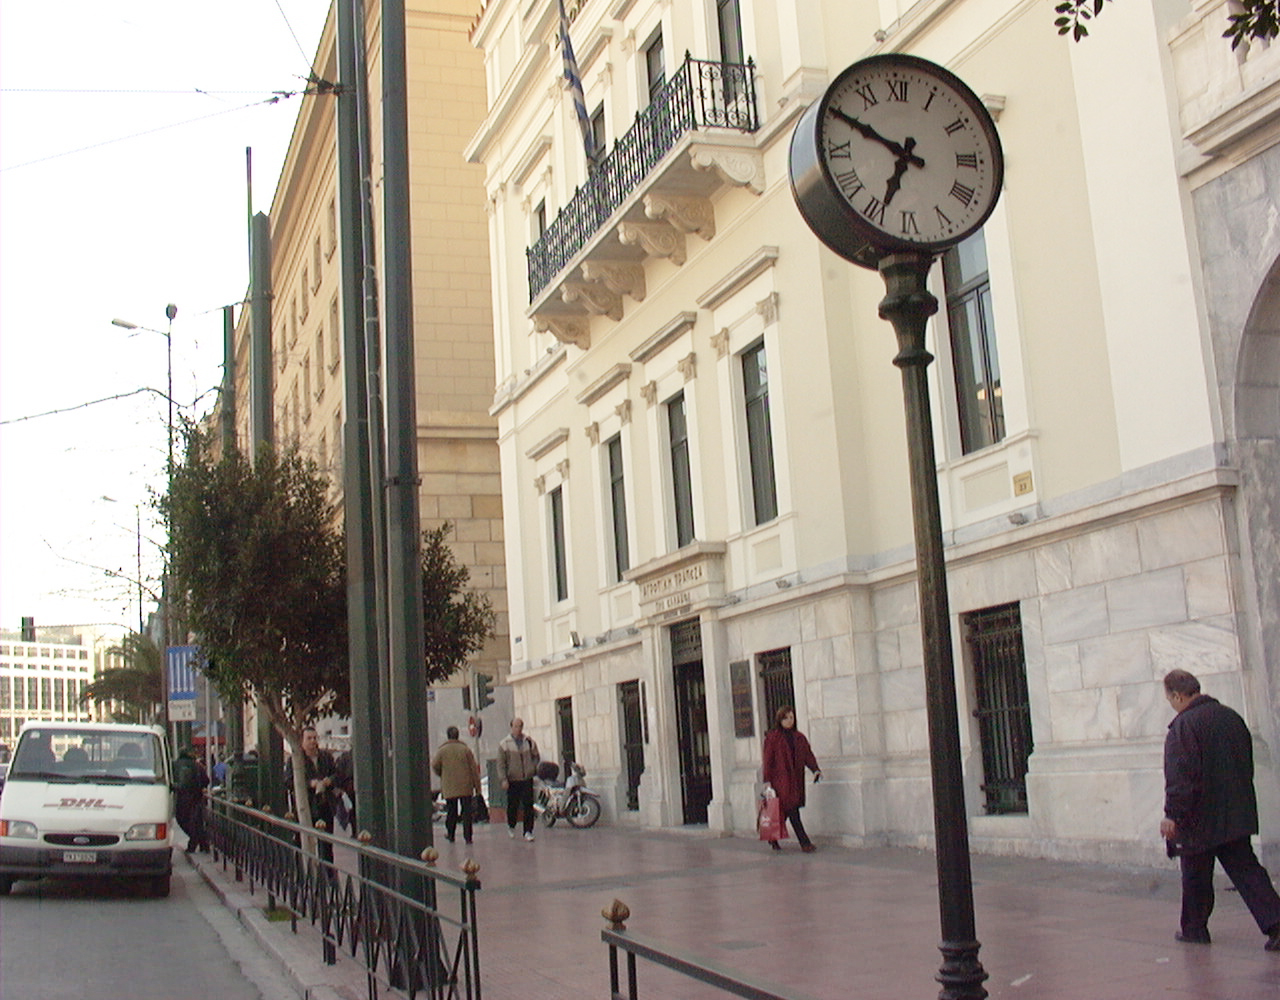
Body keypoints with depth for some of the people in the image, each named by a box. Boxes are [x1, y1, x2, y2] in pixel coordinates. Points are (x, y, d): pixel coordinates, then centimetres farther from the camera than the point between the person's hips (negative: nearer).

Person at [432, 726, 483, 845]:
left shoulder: (442, 750, -2)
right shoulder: (465, 749, 0)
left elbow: (435, 766, -2)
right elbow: (474, 768, -1)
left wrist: (442, 775, 20)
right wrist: (477, 785, 4)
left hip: (449, 787, 0)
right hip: (466, 786, 0)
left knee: (451, 811, 12)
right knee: (467, 811, 1)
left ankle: (450, 834, 20)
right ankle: (467, 836, -3)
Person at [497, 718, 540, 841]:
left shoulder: (529, 741, 9)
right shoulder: (504, 744, 1)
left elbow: (537, 758, 16)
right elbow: (501, 763, -2)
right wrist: (503, 779, -10)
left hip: (527, 779, 2)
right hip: (512, 780, -1)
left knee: (528, 806, -4)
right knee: (513, 805, 7)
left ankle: (528, 831, 2)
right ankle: (511, 825, 33)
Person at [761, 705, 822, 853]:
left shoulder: (799, 737, 14)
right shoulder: (772, 737, -1)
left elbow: (808, 754, 7)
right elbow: (768, 759, -3)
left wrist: (815, 769, -10)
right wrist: (767, 780, -8)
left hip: (796, 780, 5)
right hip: (780, 779, -5)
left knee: (785, 811, 7)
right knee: (792, 811, -11)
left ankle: (773, 839, 24)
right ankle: (804, 843, -12)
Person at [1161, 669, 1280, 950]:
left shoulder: (1183, 726, -17)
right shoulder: (1231, 718, 9)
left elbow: (1179, 777, -23)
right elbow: (1247, 765, 19)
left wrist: (1172, 815, -21)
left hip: (1199, 819, -7)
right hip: (1237, 816, 7)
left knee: (1196, 877, 8)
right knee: (1246, 869, 7)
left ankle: (1194, 929, 19)